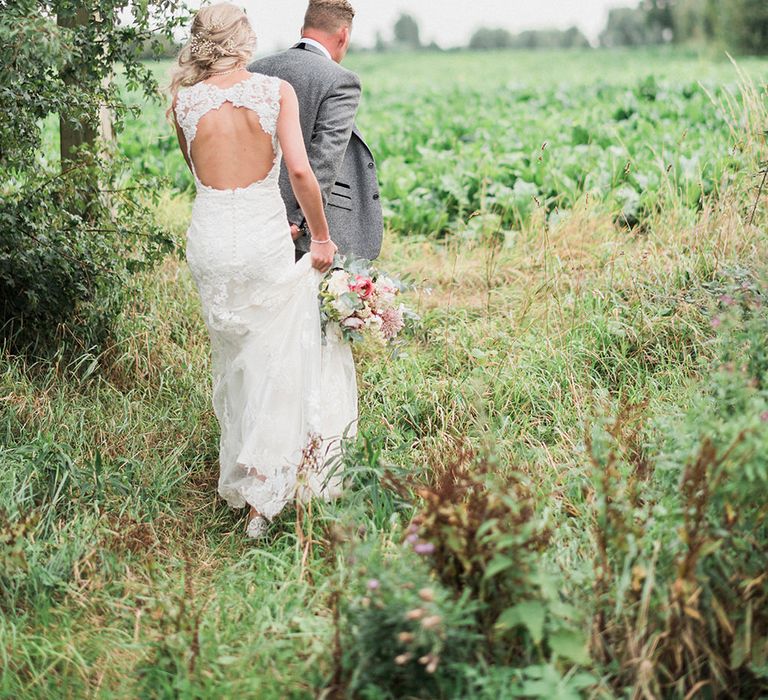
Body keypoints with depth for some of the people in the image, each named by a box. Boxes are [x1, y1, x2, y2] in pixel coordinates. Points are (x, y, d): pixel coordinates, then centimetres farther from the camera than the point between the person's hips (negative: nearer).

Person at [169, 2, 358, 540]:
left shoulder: (186, 102, 2)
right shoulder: (275, 90, -7)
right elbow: (300, 171, -15)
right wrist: (322, 238, -4)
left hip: (210, 235, 3)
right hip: (265, 236, -3)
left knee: (233, 359, 20)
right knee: (275, 363, 6)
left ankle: (241, 473, 32)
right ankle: (265, 495, 5)